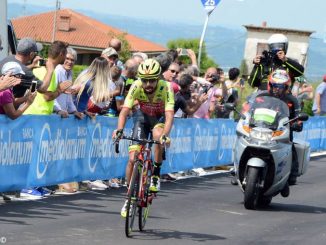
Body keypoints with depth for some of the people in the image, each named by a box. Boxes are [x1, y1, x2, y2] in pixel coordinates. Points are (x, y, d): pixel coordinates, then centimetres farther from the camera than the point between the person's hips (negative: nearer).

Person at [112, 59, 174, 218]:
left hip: (160, 117, -2)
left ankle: (156, 175, -16)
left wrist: (165, 135, -58)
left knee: (158, 135, -38)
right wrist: (119, 130, -51)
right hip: (142, 116, 2)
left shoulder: (165, 88, -33)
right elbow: (125, 110, -34)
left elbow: (169, 115, -42)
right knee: (132, 158, -9)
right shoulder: (136, 86, -28)